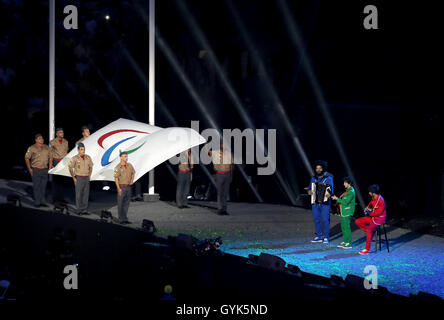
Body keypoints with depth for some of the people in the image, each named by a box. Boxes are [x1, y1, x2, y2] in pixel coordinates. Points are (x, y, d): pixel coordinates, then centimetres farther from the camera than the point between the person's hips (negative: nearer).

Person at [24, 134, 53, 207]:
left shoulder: (46, 148, 9)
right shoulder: (32, 148, -4)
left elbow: (50, 158, 18)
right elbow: (26, 158, 0)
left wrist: (50, 167, 9)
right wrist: (29, 169, -5)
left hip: (45, 170, 4)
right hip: (36, 170, -4)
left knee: (43, 187, 8)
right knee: (36, 187, -2)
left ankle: (42, 202, 17)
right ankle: (37, 202, 4)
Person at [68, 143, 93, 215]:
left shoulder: (88, 157, 2)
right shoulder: (75, 158, -9)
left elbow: (90, 167, 16)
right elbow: (70, 168, -2)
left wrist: (89, 176, 8)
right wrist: (74, 178, -5)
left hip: (86, 178, 4)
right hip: (79, 178, -4)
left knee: (86, 195, 6)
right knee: (79, 195, 0)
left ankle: (85, 210, 12)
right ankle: (79, 210, 7)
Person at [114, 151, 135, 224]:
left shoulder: (129, 165, 4)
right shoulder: (118, 167, -13)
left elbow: (133, 173, 22)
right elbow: (116, 178, -12)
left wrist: (132, 180, 7)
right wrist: (118, 188, -18)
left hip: (128, 187, 6)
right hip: (121, 187, -6)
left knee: (126, 204, 10)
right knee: (120, 204, 0)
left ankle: (125, 219, 18)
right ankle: (121, 219, 4)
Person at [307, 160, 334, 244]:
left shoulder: (328, 178, 0)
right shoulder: (313, 178, 13)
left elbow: (331, 189, -3)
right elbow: (310, 187, 20)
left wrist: (329, 194, -24)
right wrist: (309, 191, -3)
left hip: (325, 203, -4)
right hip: (315, 202, 4)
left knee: (325, 220, -7)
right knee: (316, 220, 6)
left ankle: (326, 237, -1)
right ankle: (318, 237, 16)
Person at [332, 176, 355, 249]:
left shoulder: (351, 192, -16)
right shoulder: (348, 190, 15)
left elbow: (345, 202, -21)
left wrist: (337, 199, -15)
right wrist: (337, 198, 11)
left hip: (347, 212, -10)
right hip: (344, 212, 10)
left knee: (346, 227, -9)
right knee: (343, 227, 14)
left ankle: (349, 244, -5)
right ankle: (345, 242, 22)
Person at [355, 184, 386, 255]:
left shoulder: (381, 201, -22)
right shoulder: (373, 198, 4)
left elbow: (379, 212, -23)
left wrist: (370, 214, -16)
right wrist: (368, 207, 9)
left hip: (379, 218, -9)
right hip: (372, 217, 9)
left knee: (369, 229, -32)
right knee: (357, 222, -1)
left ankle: (367, 249, -28)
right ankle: (370, 232, -1)